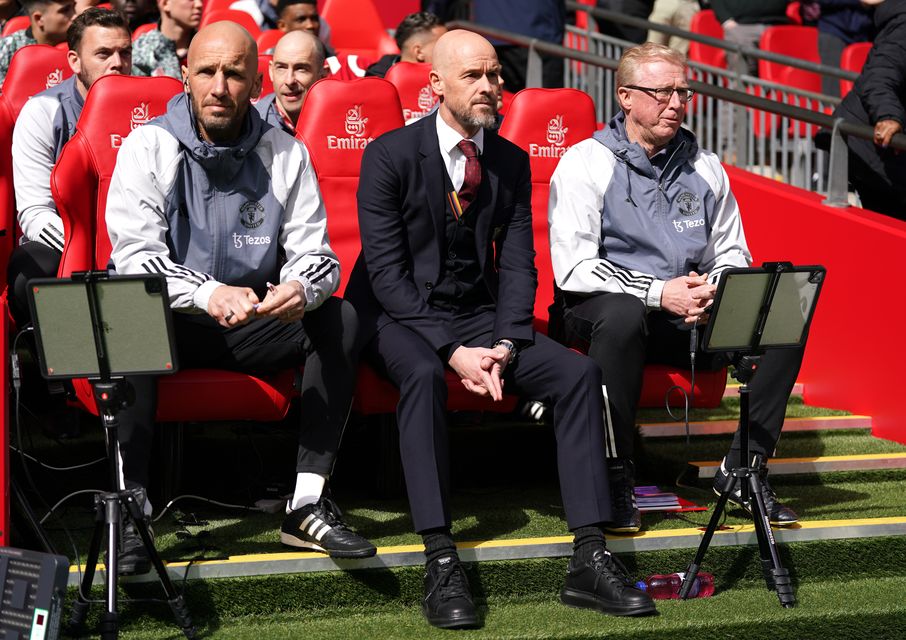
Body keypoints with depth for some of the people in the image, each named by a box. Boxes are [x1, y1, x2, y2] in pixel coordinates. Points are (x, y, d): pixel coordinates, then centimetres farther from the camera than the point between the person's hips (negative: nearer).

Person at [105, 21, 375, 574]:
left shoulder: (285, 154, 1)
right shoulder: (149, 148, -6)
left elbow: (316, 254, -3)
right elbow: (134, 255, -16)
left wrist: (300, 290, -30)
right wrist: (208, 294, -35)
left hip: (256, 325, 3)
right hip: (171, 324, -3)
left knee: (341, 318, -22)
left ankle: (309, 504, -24)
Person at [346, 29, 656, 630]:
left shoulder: (512, 161, 7)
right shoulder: (389, 156, -9)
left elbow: (518, 265, 4)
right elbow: (386, 271, -14)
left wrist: (505, 344, -15)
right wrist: (452, 350, -23)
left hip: (479, 313, 5)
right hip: (400, 315, -4)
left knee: (579, 372, -18)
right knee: (424, 375, -38)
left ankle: (589, 559, -20)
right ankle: (441, 564, -39)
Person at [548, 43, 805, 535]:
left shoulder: (705, 168, 13)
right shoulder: (585, 163, -3)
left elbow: (732, 255, 17)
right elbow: (573, 268, -12)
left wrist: (713, 290, -8)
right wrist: (659, 293, -22)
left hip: (690, 316, 5)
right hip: (603, 307, -5)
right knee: (623, 313, -40)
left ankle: (744, 469, -11)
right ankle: (615, 476, -28)